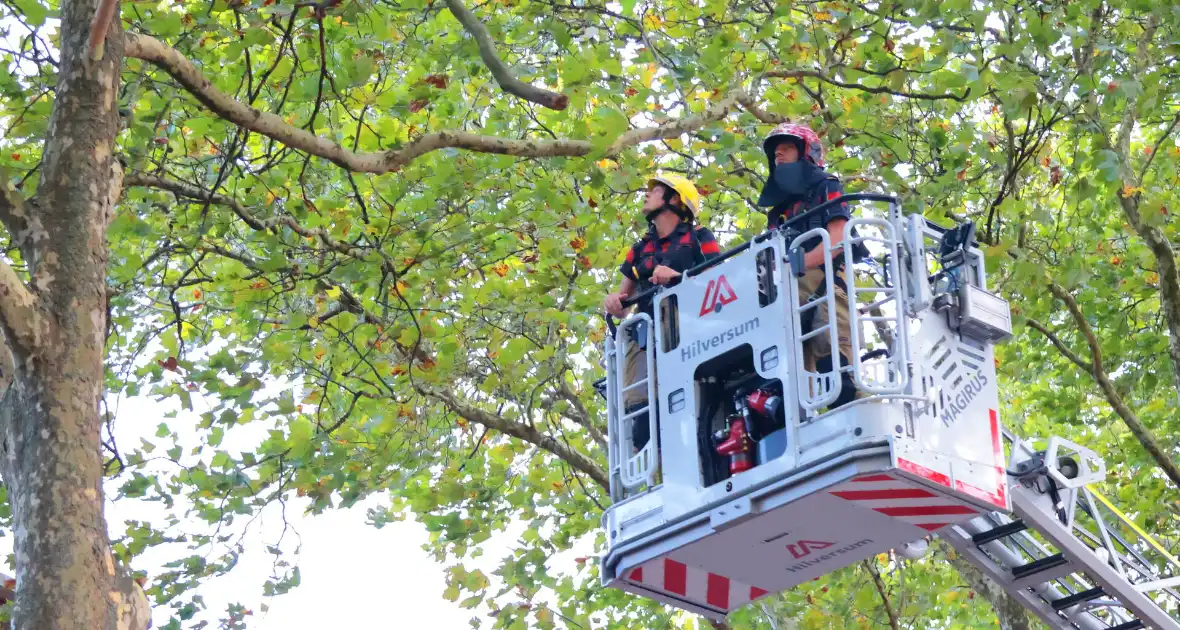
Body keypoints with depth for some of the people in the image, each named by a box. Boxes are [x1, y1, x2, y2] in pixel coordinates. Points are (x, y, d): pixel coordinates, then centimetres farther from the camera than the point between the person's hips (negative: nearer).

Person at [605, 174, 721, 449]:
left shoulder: (698, 238, 12)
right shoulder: (640, 249, 26)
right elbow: (623, 297, 27)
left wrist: (677, 277, -15)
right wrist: (615, 301, 3)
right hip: (647, 336, 4)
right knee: (639, 407, -16)